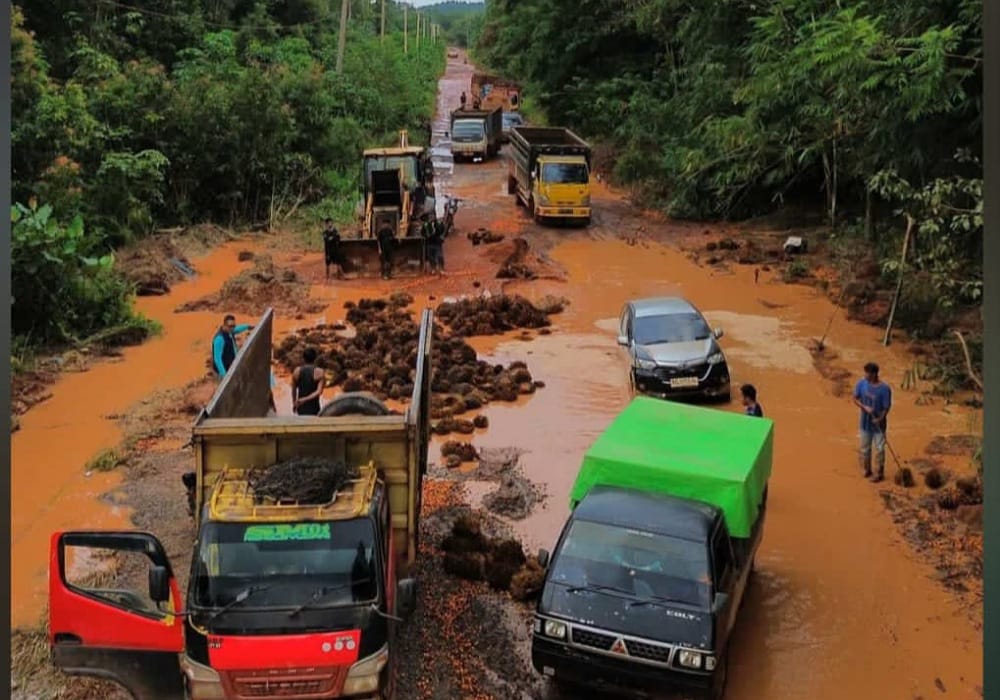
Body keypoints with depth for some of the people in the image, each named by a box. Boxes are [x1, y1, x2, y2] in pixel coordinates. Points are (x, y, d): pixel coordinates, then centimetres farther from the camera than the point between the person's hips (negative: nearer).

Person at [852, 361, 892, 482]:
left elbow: (887, 407, -13)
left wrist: (880, 419, -24)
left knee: (879, 449, 5)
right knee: (864, 448, 15)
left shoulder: (884, 388, -20)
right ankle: (867, 470, 33)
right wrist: (865, 407, -19)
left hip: (878, 423, -4)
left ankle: (879, 473, 20)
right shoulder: (861, 384, -10)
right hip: (865, 422, 4)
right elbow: (856, 399, -1)